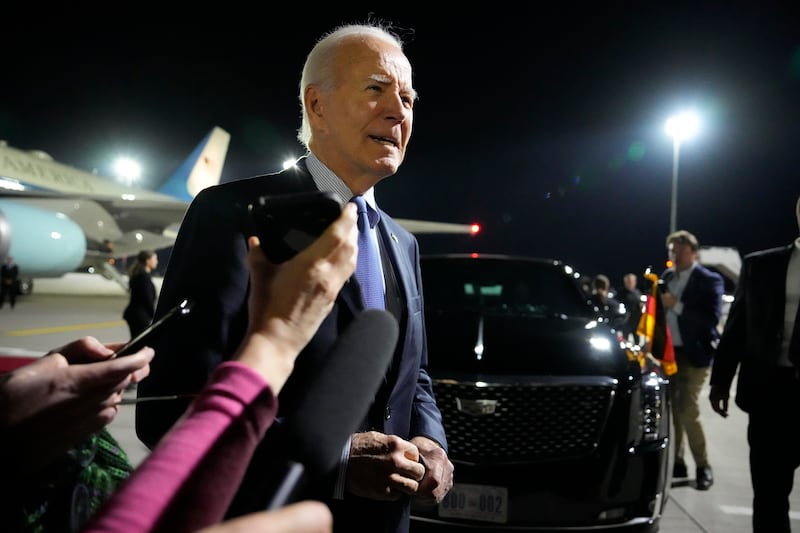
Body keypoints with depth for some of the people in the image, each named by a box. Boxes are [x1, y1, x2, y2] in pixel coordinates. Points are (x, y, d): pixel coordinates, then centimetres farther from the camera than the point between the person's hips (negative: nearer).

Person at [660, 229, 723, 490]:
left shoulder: (710, 280, -7)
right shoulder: (666, 277, 10)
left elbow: (713, 318, -18)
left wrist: (678, 306, -22)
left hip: (693, 354, -5)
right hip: (668, 352, 5)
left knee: (688, 411, -8)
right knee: (670, 410, 7)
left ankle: (703, 467, 8)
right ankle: (676, 462, 18)